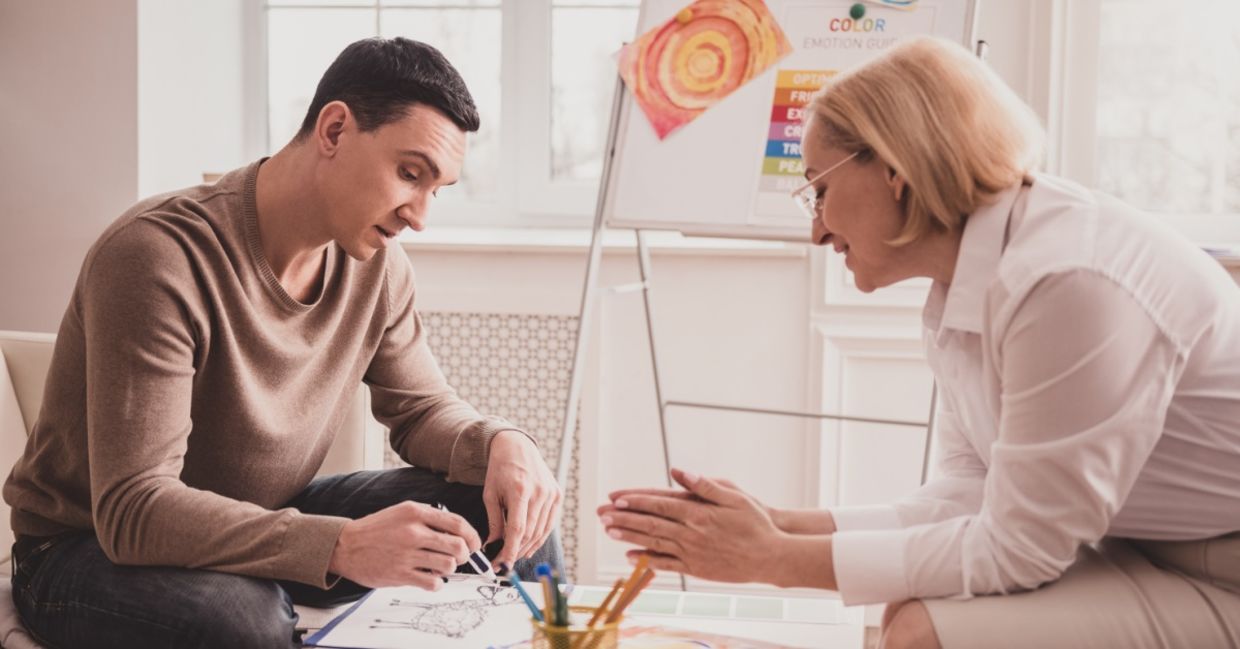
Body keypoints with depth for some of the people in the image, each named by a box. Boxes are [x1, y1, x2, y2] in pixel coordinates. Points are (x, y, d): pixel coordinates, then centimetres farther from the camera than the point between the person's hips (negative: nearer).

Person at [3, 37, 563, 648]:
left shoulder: (376, 262, -7)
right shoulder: (159, 254, -28)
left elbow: (422, 408, 4)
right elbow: (132, 511, -32)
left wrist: (502, 443, -19)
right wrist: (343, 546, -44)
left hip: (264, 526, 6)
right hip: (92, 548, -5)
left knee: (511, 512, -8)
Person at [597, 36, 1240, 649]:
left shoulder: (1067, 281, -27)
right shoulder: (959, 291, 1)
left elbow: (1016, 549, -23)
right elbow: (962, 501, 1)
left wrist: (773, 558, -18)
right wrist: (777, 524, -7)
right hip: (1144, 558, 8)